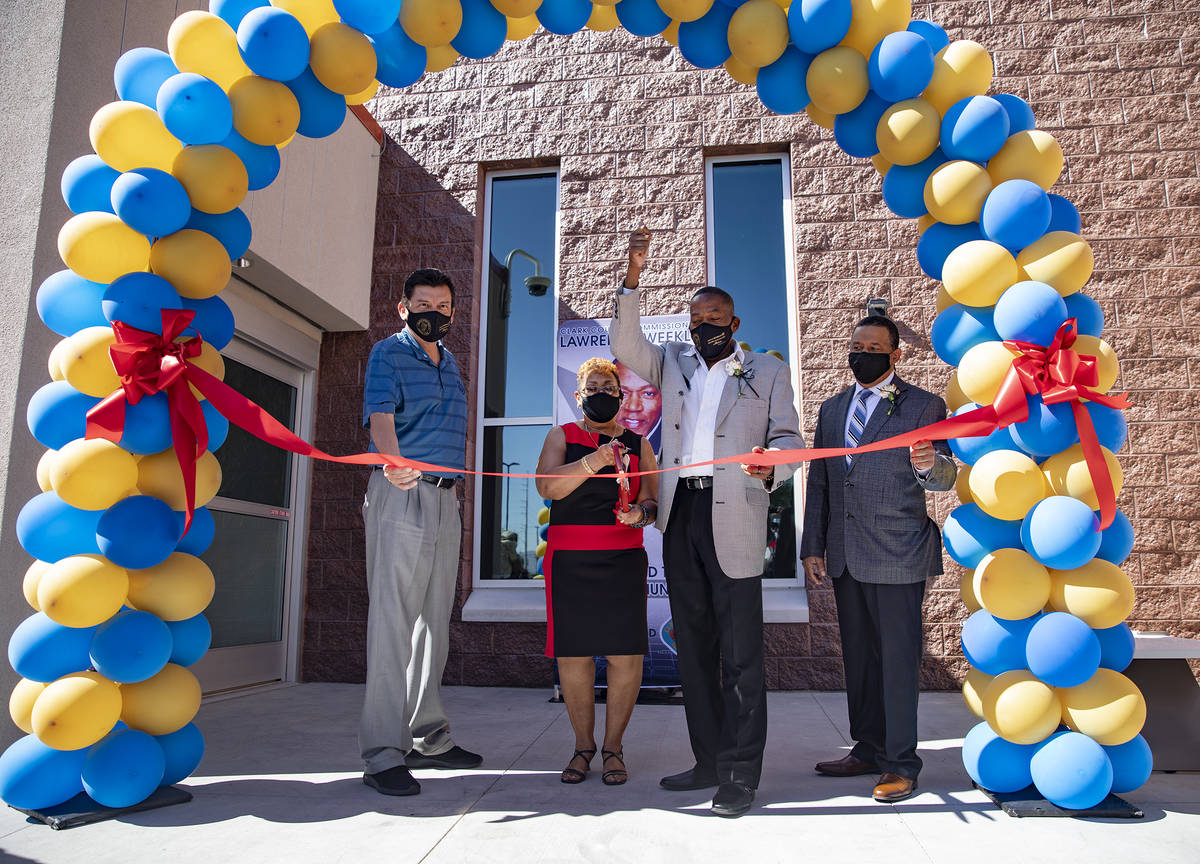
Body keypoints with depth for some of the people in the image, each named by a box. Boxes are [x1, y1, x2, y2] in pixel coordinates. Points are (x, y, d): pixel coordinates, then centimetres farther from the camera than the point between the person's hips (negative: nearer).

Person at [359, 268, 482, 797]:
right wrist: (395, 463, -37)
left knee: (434, 621, 9)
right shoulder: (388, 354, 0)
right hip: (401, 493, -7)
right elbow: (380, 416, -17)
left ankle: (427, 739, 18)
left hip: (445, 499, 7)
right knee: (393, 619, -9)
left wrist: (450, 483, 11)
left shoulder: (450, 363, 22)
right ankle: (383, 754, -6)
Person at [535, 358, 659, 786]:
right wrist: (593, 462, -20)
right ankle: (583, 745, 17)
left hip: (623, 558, 1)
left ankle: (613, 746, 11)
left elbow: (655, 499, 11)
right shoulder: (561, 436, 12)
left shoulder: (637, 442, 15)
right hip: (569, 558, 0)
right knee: (572, 653, 0)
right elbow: (547, 486, -6)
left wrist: (641, 512, -12)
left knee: (626, 653, -5)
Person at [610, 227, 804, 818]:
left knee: (739, 652, -5)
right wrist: (633, 278, -4)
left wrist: (771, 467, -16)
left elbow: (787, 436, 6)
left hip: (733, 518, -4)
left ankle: (739, 775, 4)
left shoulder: (767, 371, 12)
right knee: (693, 646, 9)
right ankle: (708, 761, 21)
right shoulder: (672, 363, 20)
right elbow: (626, 346, 5)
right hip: (680, 515, 4)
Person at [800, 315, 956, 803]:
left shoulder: (924, 407, 0)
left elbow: (945, 478, -5)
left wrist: (929, 465, -29)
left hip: (897, 555, -5)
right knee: (858, 657, 14)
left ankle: (901, 764, 12)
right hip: (844, 556, 6)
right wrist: (812, 547, 11)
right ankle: (869, 750, 27)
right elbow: (818, 483, 15)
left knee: (898, 658, 0)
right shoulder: (832, 409, 15)